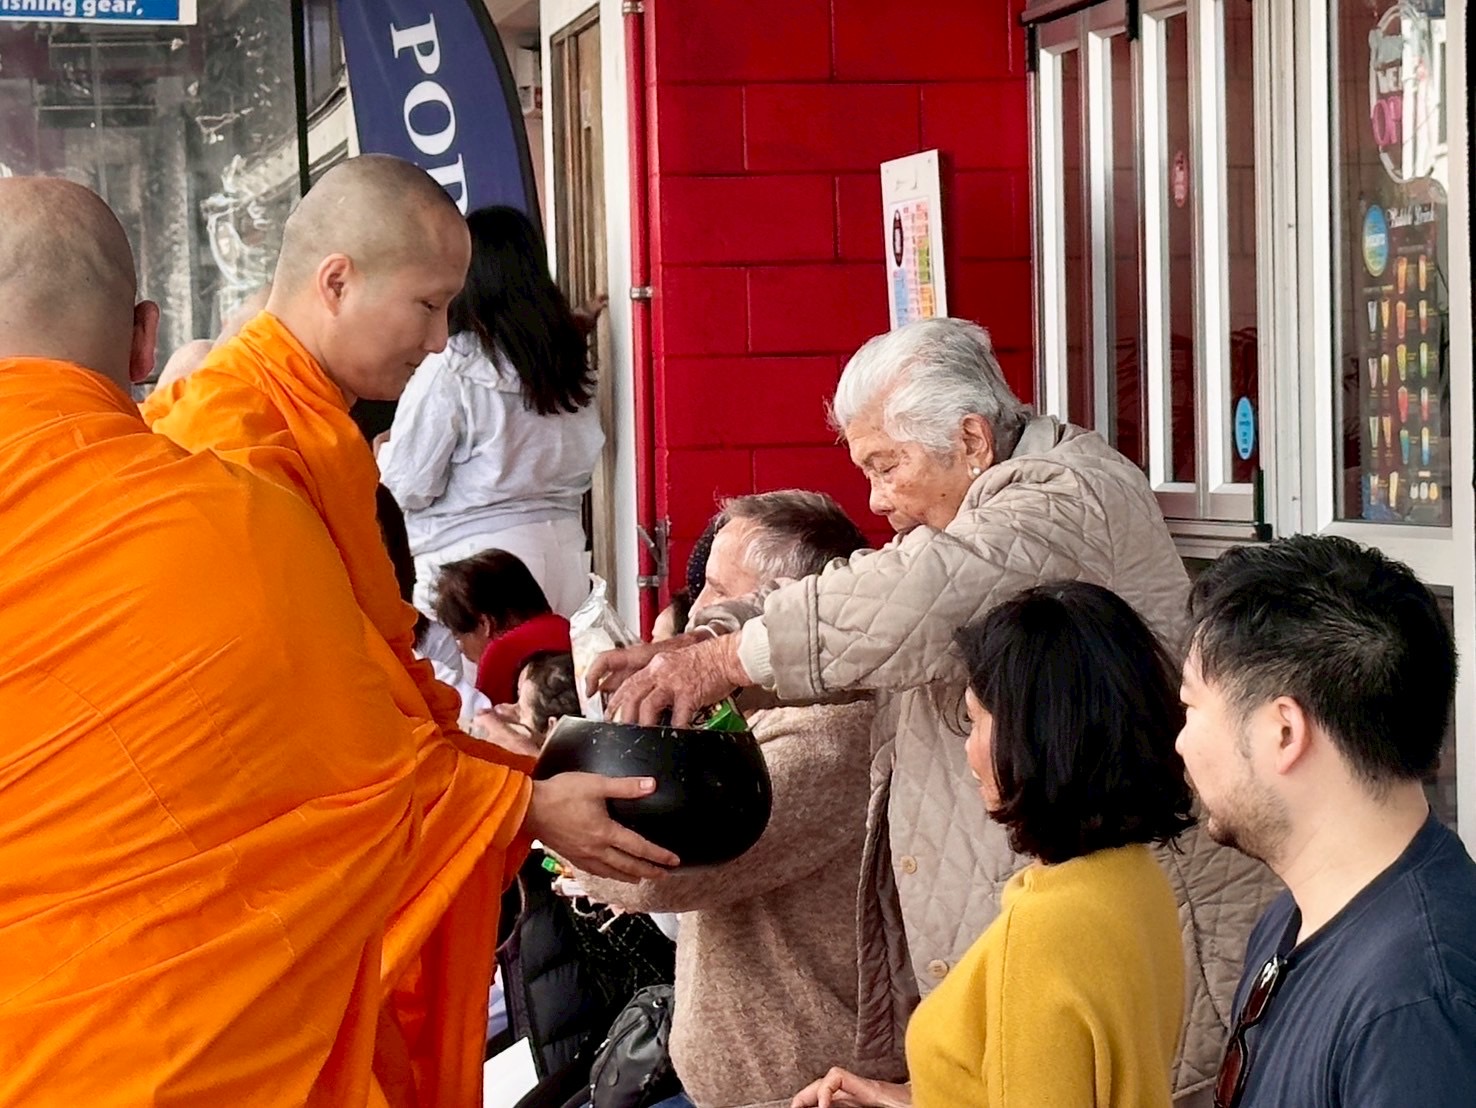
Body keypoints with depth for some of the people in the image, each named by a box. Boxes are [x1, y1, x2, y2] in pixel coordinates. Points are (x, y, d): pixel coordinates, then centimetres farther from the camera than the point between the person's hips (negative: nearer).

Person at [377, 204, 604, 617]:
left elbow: (409, 487, -9)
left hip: (476, 558, -6)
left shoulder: (451, 369, -12)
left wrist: (384, 453, 10)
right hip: (564, 551, 6)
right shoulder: (570, 357, 5)